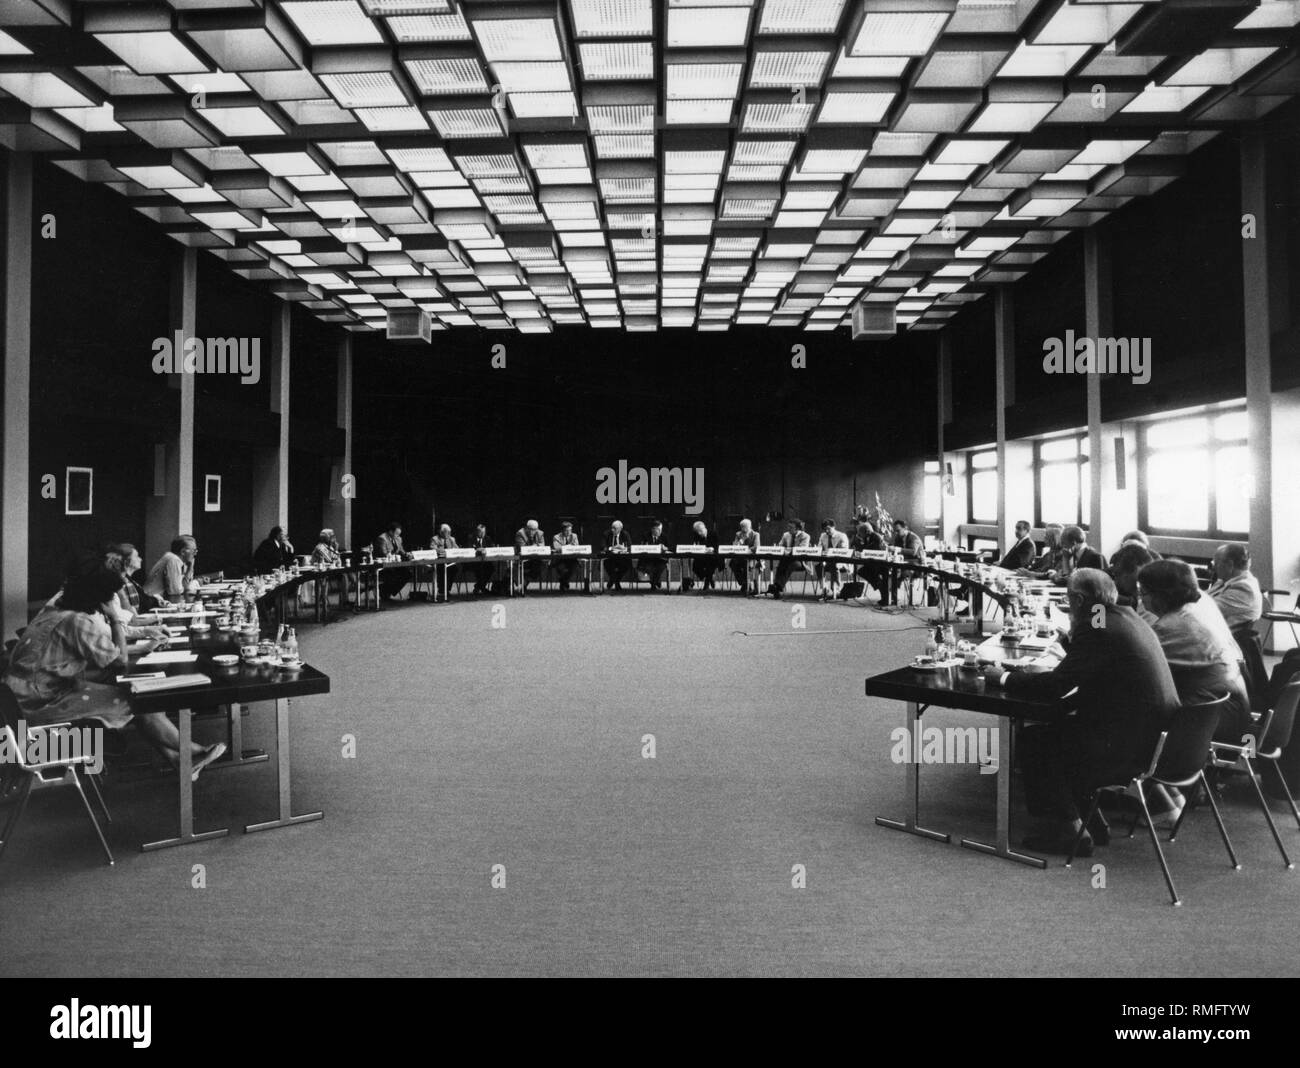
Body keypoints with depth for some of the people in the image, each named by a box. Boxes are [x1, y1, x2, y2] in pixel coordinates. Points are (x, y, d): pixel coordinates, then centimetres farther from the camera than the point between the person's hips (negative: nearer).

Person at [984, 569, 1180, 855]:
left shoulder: (1097, 628, -19)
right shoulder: (1127, 618, 11)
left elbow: (1056, 685, -19)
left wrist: (1004, 677, -7)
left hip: (1129, 744, -10)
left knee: (1032, 741, 0)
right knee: (1057, 730, 21)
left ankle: (1071, 830, 7)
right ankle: (1093, 822, 25)